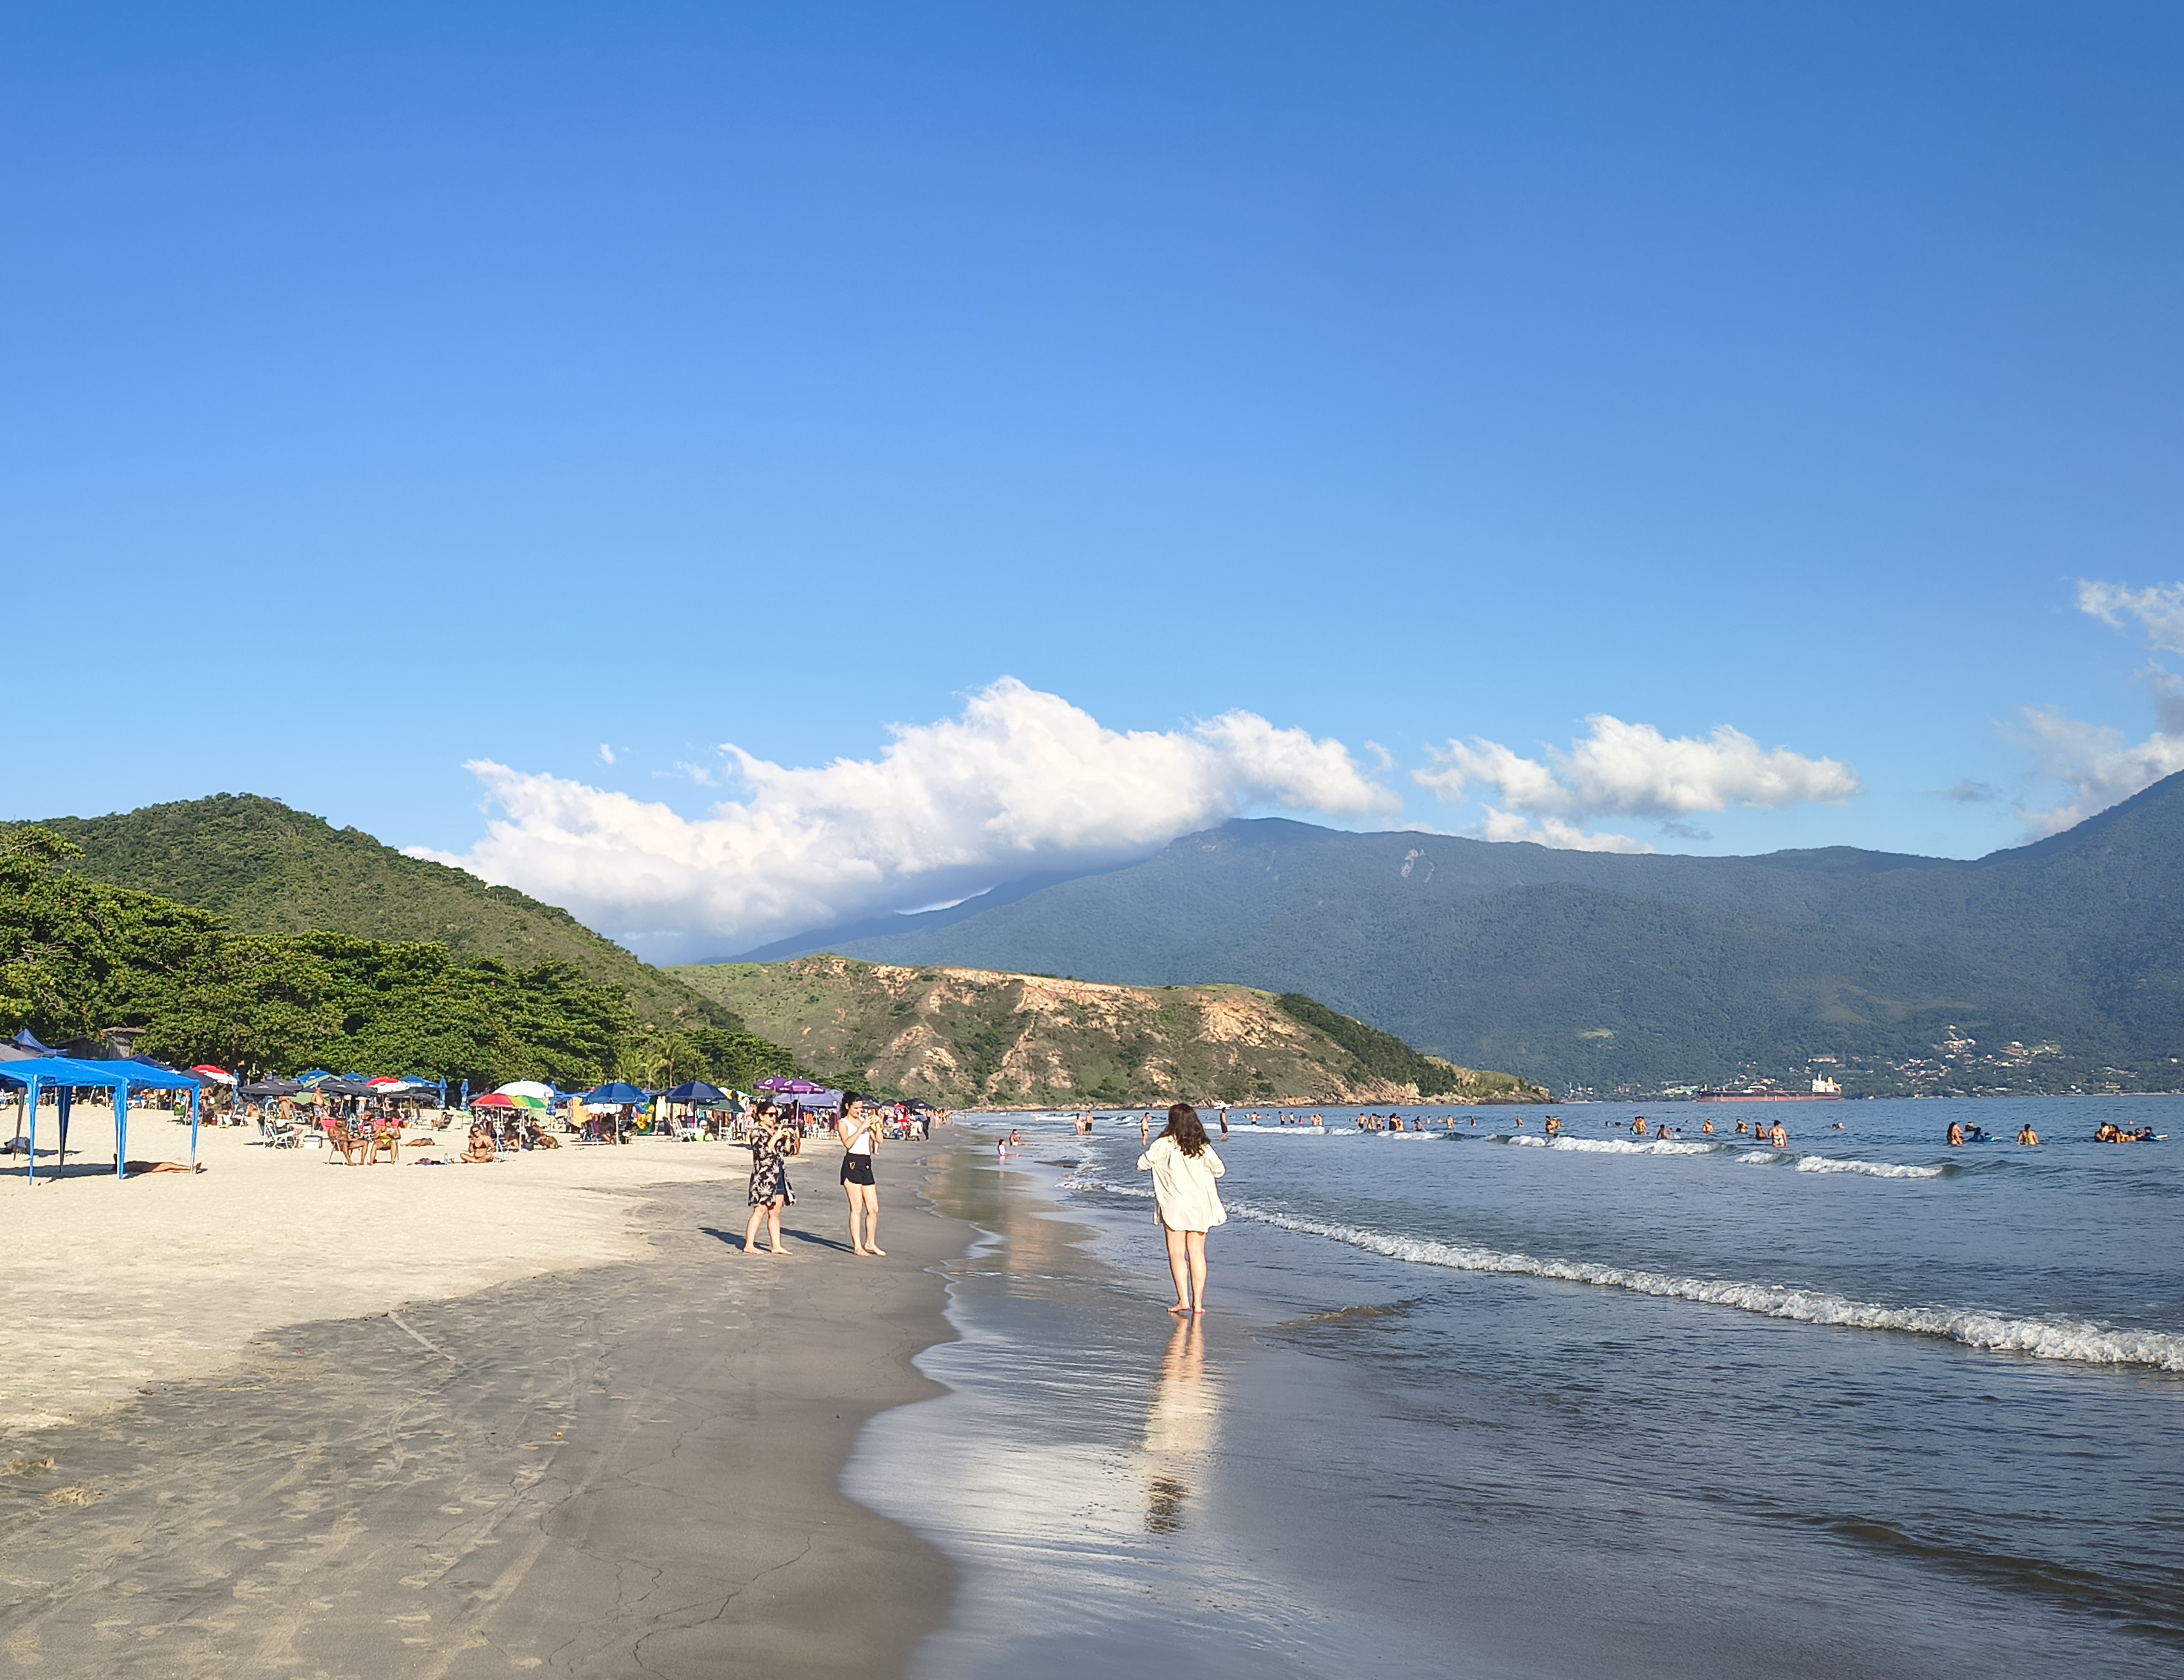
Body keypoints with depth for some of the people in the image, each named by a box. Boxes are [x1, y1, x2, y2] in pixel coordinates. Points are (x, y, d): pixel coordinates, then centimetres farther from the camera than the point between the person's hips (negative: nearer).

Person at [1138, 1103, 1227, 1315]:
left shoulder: (1163, 1145, -9)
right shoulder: (1203, 1148, -1)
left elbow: (1142, 1165, -2)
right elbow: (1220, 1171, 10)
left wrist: (1145, 1145, 14)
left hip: (1174, 1206, -3)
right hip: (1200, 1206, 3)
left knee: (1177, 1253, 2)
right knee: (1197, 1253, 6)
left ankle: (1183, 1300, -8)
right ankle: (1198, 1302, 4)